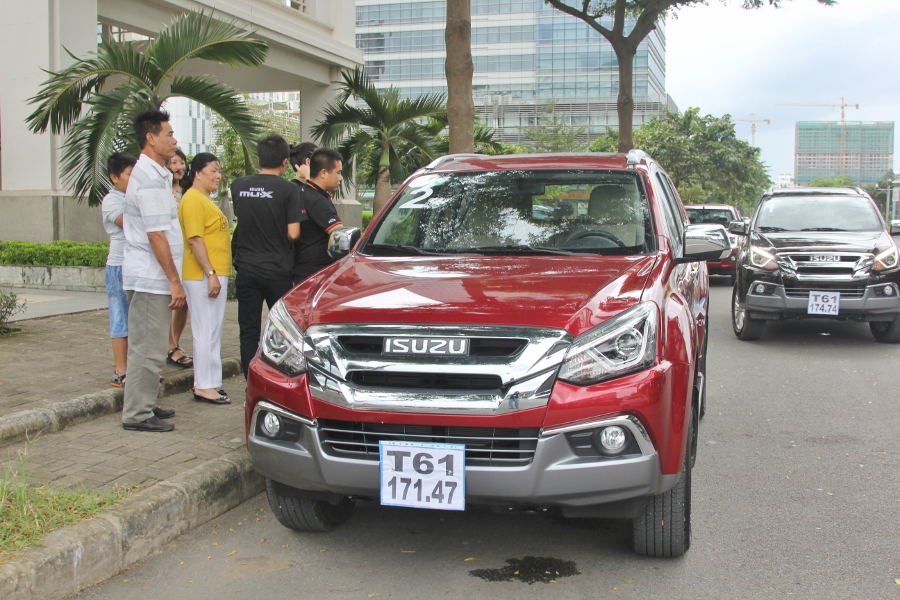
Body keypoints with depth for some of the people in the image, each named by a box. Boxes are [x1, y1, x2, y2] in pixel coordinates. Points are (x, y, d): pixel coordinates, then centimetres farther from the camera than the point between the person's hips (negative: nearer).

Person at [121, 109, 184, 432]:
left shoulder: (152, 174, 16)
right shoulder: (151, 179, -17)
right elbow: (156, 235, -21)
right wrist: (174, 280, -19)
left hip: (147, 275, 10)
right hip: (152, 276, -10)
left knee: (147, 345, 16)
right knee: (148, 348, -5)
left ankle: (144, 405, 25)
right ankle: (137, 414, 2)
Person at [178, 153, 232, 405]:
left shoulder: (204, 199, 19)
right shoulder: (193, 200, -13)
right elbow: (194, 240, -20)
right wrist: (211, 274, -23)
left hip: (215, 275, 10)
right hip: (203, 277, -10)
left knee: (212, 332, 13)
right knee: (207, 332, -7)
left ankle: (209, 383, 19)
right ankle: (204, 387, -2)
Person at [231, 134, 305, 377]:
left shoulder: (239, 186, 2)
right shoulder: (289, 189, -10)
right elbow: (293, 233, -13)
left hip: (246, 269, 3)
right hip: (278, 271, -3)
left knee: (248, 333, 7)